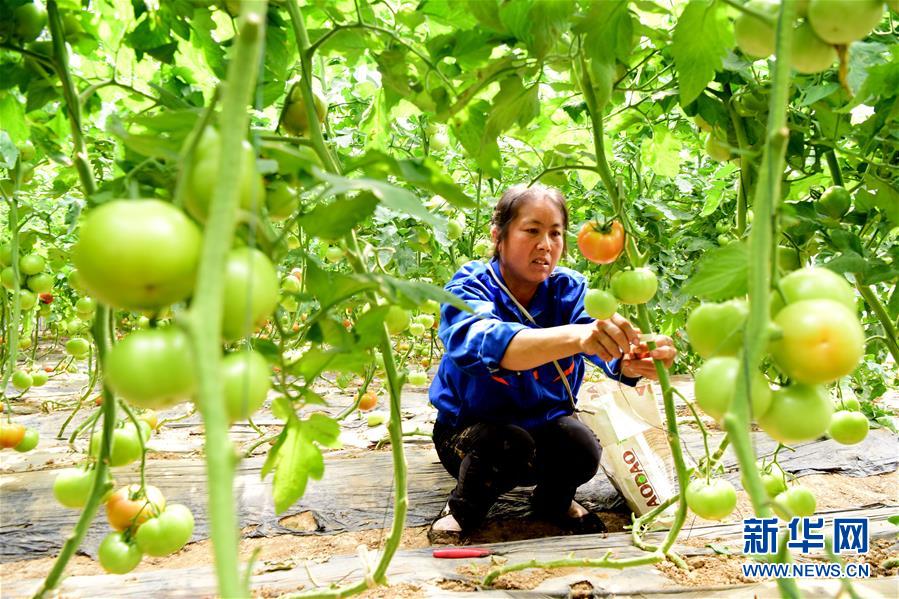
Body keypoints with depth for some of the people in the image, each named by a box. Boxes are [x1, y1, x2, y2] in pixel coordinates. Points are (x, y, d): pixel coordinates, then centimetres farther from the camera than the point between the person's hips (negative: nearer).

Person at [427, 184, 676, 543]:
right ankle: (465, 507, 0)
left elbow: (603, 341, -30)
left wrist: (633, 361, -55)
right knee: (509, 445, -33)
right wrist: (576, 335, -61)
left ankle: (553, 500, 8)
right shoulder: (470, 286, -20)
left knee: (582, 449, -26)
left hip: (545, 423, 3)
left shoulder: (568, 288, -10)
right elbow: (484, 342, -44)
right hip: (470, 430, -2)